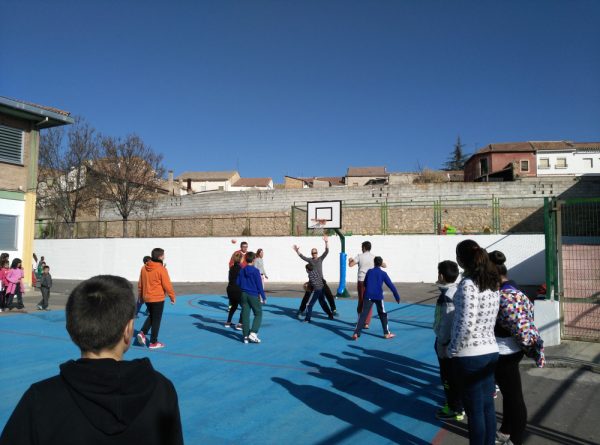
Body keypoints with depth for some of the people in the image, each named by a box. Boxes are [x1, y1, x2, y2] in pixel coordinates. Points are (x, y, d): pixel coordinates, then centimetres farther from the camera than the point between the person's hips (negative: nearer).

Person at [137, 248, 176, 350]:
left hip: (146, 298, 6)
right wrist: (172, 296, -2)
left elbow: (140, 283, 11)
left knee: (151, 316, 25)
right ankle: (153, 342, 12)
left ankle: (142, 333, 8)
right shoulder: (161, 269, -17)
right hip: (158, 298, -6)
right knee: (156, 320, 5)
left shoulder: (144, 268, 2)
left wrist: (140, 295, 24)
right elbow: (167, 285, -14)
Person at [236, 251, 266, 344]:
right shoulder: (255, 271, -11)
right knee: (258, 314, 8)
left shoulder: (242, 271, 3)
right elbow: (259, 285, -11)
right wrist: (264, 297, -4)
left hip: (244, 295, 5)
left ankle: (246, 336, 10)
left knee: (245, 315, 8)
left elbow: (238, 283, 8)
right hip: (254, 295, -5)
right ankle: (253, 333, -6)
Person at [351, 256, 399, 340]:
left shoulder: (369, 271, 8)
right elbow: (391, 285, 0)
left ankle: (356, 333, -10)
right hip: (378, 297, -1)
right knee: (383, 314, 15)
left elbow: (365, 283, 17)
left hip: (368, 296, 1)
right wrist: (397, 296, 5)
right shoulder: (383, 273, 1)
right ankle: (387, 333, 20)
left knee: (363, 314, -2)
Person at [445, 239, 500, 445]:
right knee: (488, 406, 18)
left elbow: (466, 324, -22)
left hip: (471, 355, -7)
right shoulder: (492, 282, 5)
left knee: (475, 410, 6)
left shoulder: (468, 284, -19)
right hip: (491, 351, 8)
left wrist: (452, 350, -10)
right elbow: (490, 317, 7)